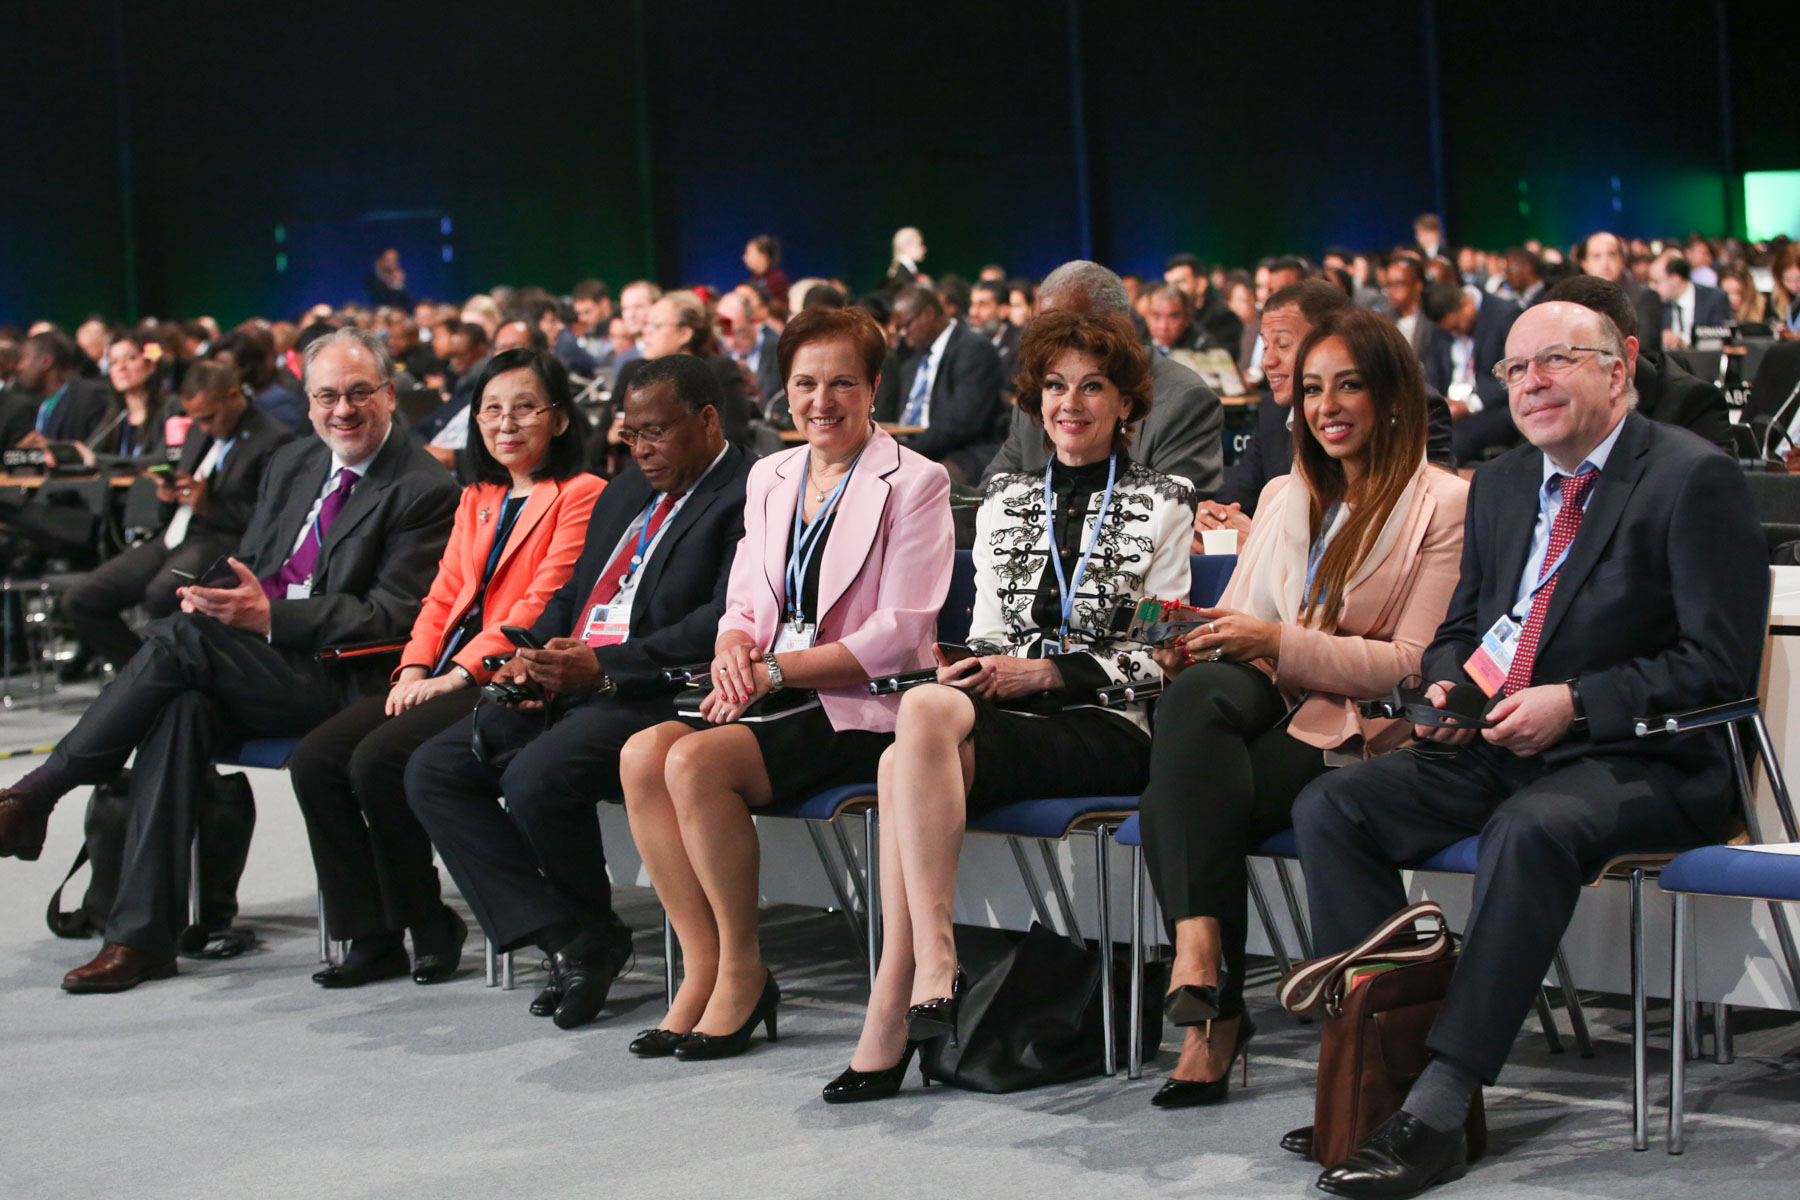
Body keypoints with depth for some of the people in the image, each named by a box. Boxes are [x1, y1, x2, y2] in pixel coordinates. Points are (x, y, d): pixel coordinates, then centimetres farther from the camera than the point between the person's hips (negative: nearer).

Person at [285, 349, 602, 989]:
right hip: (441, 675, 8)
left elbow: (542, 605, -10)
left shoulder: (581, 496, -1)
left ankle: (427, 926, -9)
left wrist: (456, 676, -16)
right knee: (314, 760, -13)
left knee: (379, 759, -27)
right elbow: (444, 595, 19)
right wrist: (414, 670, 0)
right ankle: (369, 936, -7)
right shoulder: (476, 499, 25)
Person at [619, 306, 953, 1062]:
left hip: (861, 709, -6)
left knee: (698, 760, -28)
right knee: (643, 753, -21)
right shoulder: (770, 477, 17)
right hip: (776, 698, 7)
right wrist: (734, 646, -6)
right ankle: (701, 966, -14)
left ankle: (743, 972, -14)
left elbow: (902, 633, -12)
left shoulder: (914, 483, -4)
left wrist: (774, 670, -16)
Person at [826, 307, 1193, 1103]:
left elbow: (1158, 656, 2)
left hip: (1109, 730, -4)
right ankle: (930, 968, -35)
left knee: (924, 712, -33)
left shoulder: (1161, 506, 10)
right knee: (907, 762, -34)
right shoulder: (1004, 501, 23)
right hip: (1005, 717, 4)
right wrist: (969, 670, -3)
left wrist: (1046, 672, -12)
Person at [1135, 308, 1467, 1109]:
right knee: (1196, 693, -33)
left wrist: (1280, 643, -16)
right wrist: (1193, 645, -6)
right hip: (1269, 707, 5)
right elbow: (1240, 617, 19)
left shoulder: (1443, 505, 1)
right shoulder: (1284, 497, 22)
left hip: (1360, 734, -5)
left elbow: (1413, 665, -7)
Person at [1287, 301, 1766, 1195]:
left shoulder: (1693, 478, -7)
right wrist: (1447, 683, 1)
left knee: (1533, 828, -38)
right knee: (1330, 808, -11)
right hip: (1497, 750, 7)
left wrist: (1572, 704, -20)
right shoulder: (1500, 484, 16)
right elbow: (1461, 628, 25)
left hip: (1645, 762, -7)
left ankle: (1437, 1113, -35)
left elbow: (1720, 662, -13)